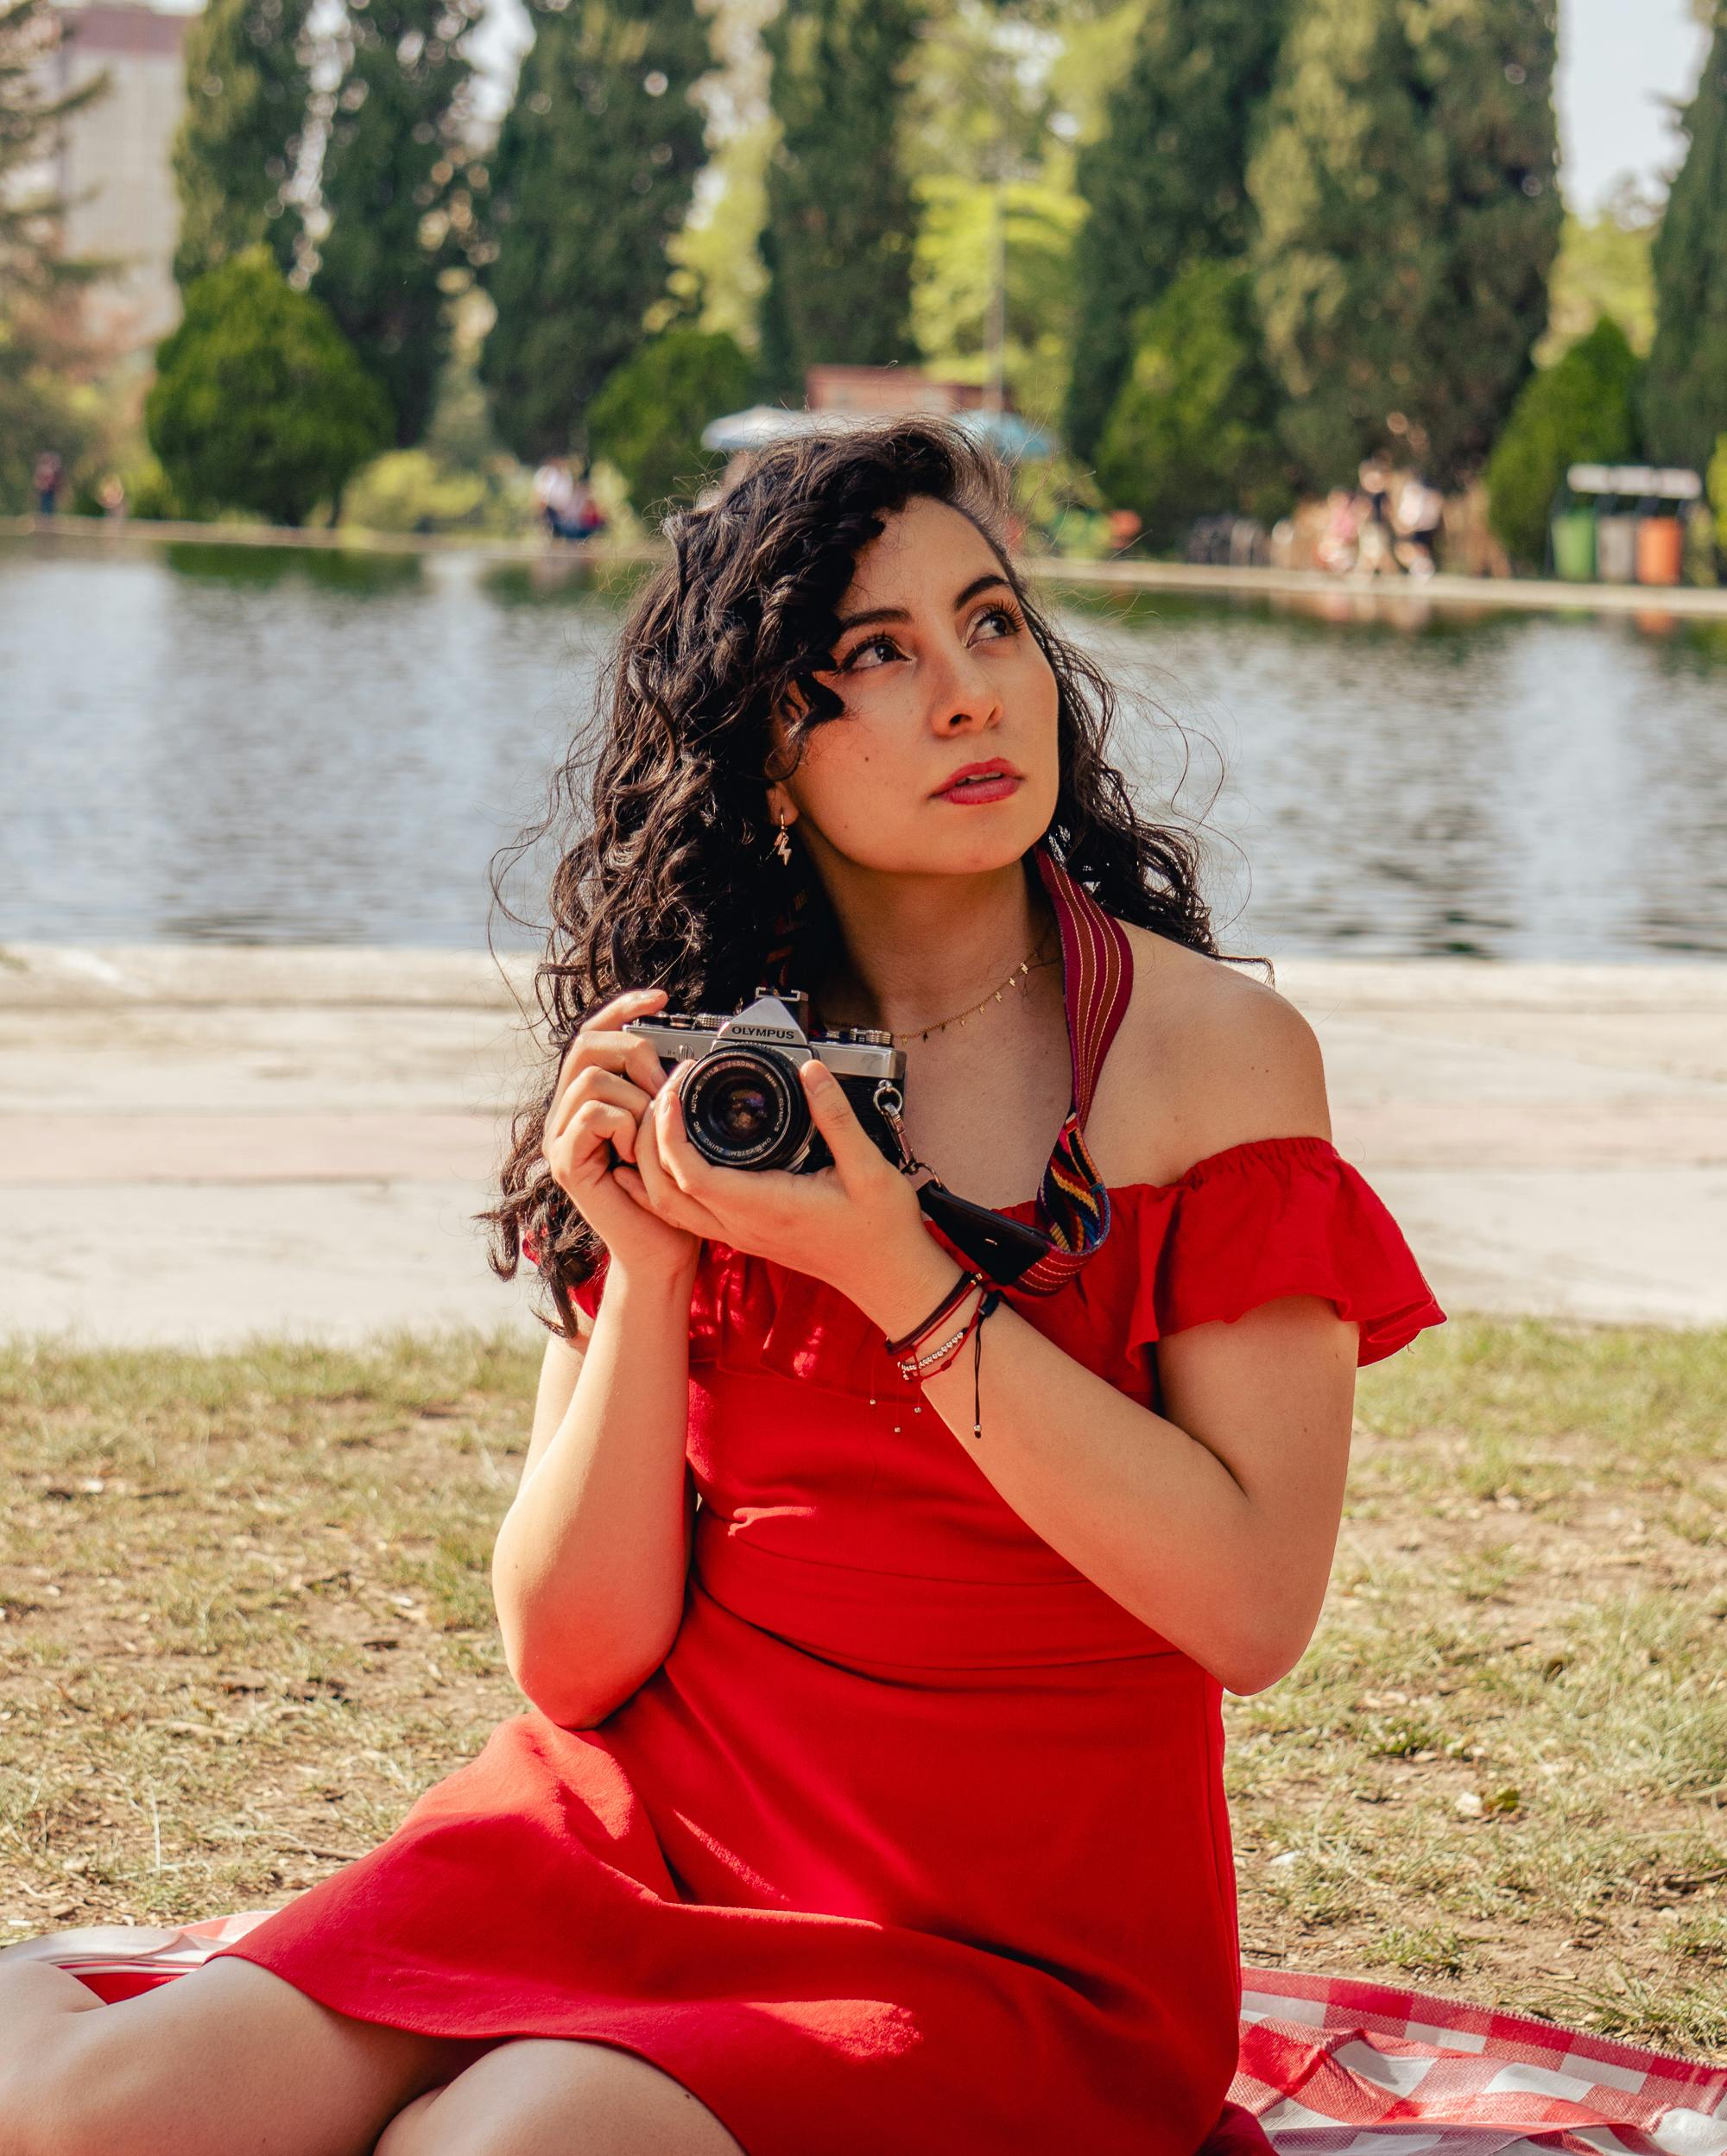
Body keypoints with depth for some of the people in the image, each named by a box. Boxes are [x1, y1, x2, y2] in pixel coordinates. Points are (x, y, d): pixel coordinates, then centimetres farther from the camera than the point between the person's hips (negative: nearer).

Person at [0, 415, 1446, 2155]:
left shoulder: (1212, 1048, -5)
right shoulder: (698, 1073, 4)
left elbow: (1253, 1607, -15)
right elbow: (572, 1660, -1)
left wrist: (898, 1277, -20)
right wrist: (650, 1268, -14)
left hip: (1022, 1945, -3)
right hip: (646, 1830, 3)